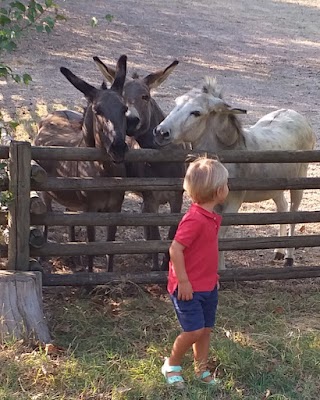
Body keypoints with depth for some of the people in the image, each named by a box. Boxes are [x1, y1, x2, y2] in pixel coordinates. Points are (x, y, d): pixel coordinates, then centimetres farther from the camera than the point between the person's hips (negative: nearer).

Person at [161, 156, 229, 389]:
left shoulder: (211, 217, 5)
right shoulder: (194, 219, -25)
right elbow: (175, 250, -26)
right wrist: (183, 281, -22)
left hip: (208, 286, 9)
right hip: (189, 288, -9)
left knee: (205, 329, 14)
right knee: (194, 330, -6)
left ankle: (202, 370, 29)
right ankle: (172, 365, 15)